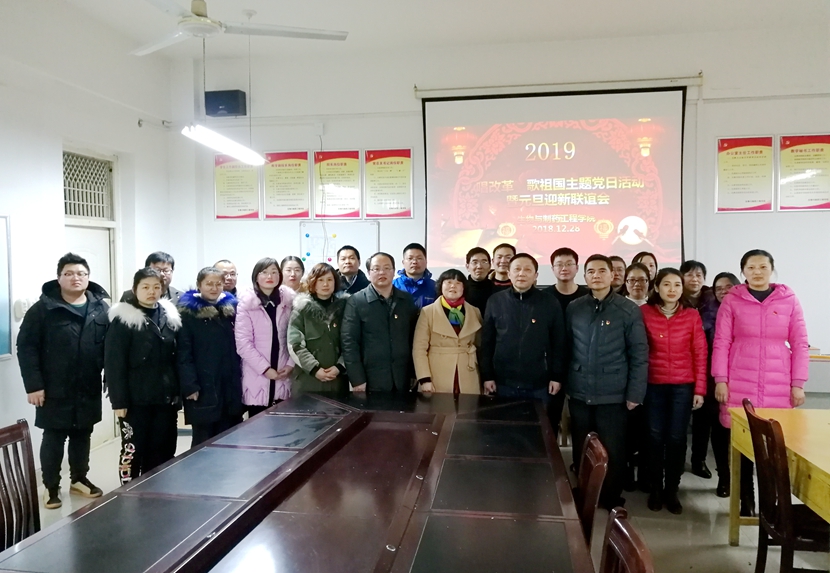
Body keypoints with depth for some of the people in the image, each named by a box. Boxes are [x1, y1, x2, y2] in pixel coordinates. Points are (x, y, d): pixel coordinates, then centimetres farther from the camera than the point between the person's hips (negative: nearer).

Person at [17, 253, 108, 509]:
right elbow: (26, 346, -9)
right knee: (53, 439, 8)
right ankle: (51, 486, 24)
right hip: (54, 390, -3)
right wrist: (33, 384, -13)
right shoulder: (43, 308, -7)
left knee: (83, 436, 16)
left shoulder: (101, 308, 2)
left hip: (88, 390, 3)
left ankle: (79, 479, 33)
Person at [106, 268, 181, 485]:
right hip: (136, 399, -5)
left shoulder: (170, 317, 8)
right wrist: (118, 400, -14)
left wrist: (177, 392, 8)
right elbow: (114, 364, -10)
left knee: (163, 451, 11)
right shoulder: (123, 319, -7)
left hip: (165, 398, 5)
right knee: (133, 450, 4)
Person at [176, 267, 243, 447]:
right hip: (203, 386, -4)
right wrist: (190, 385, -15)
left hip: (230, 385, 5)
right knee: (203, 441, 5)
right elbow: (183, 353, -9)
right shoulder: (188, 312, -5)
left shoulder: (231, 308, 11)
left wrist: (240, 376, 7)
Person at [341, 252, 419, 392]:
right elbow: (349, 342, -7)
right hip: (371, 382, -3)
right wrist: (357, 379, -11)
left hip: (402, 381, 3)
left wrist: (414, 373, 8)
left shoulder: (407, 300, 8)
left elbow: (414, 338, 10)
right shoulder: (356, 301, -3)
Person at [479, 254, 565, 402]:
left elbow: (558, 343, 2)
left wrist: (556, 376, 0)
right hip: (504, 382, 1)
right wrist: (487, 376, 1)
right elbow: (486, 342, 3)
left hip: (539, 384, 0)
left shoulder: (550, 303, -1)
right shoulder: (495, 301, 0)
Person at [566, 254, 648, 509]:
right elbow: (566, 349, 9)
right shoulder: (574, 309, 4)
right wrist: (564, 383, 6)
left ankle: (611, 498, 26)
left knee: (613, 450, 6)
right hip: (579, 393, 3)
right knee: (581, 449, 12)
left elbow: (639, 354, -4)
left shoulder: (629, 310, -3)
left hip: (613, 395, -2)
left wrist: (635, 393, -8)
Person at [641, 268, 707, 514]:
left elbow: (700, 354, 2)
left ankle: (671, 490, 20)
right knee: (655, 437, 5)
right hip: (653, 385, 0)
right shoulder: (644, 313, -2)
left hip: (683, 386, 1)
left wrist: (700, 389, -1)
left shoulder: (692, 315, 1)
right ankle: (655, 489, 20)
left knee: (677, 438, 5)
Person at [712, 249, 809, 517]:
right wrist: (720, 380, -4)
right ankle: (746, 502, 16)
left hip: (778, 386, 1)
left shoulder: (789, 300, 5)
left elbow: (800, 344, 6)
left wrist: (798, 384, 1)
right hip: (739, 384, 0)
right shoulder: (732, 300, 2)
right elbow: (721, 343, 1)